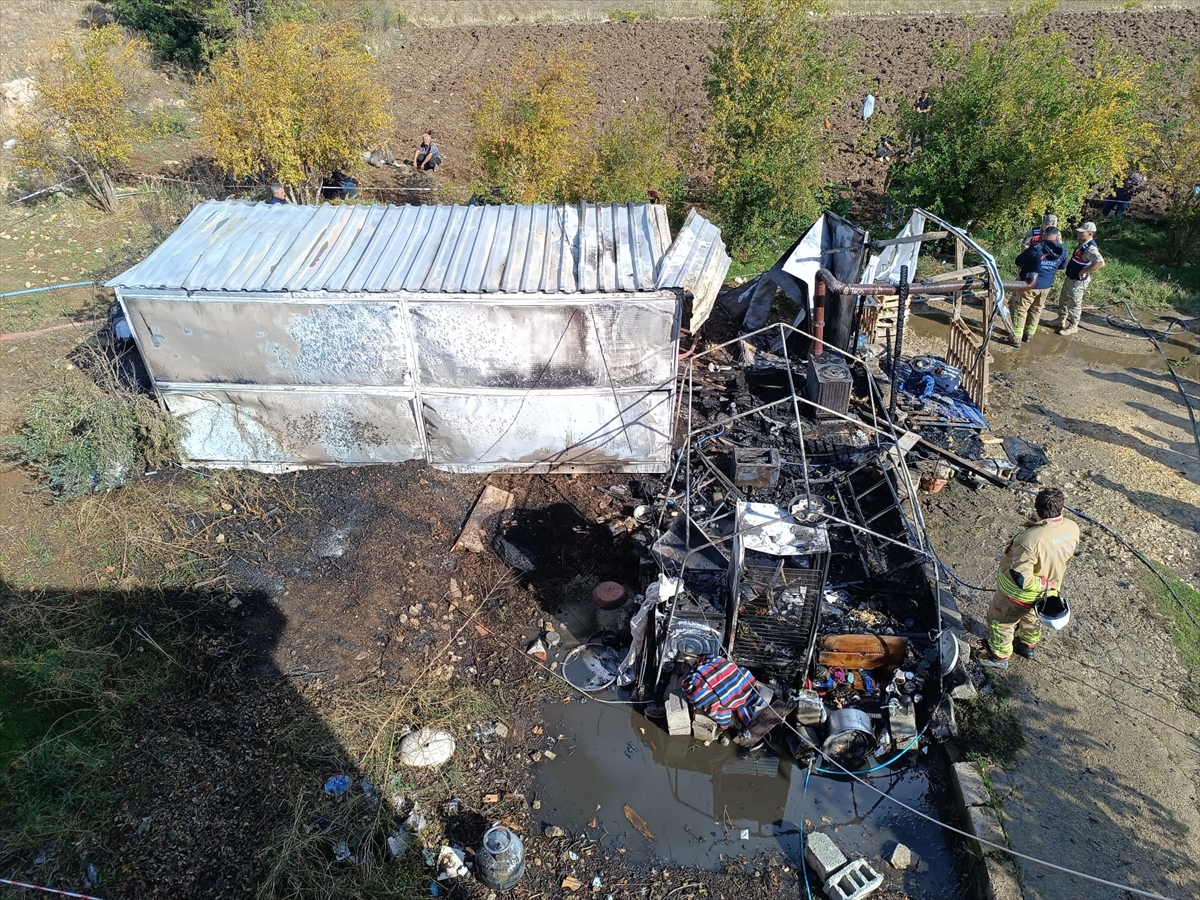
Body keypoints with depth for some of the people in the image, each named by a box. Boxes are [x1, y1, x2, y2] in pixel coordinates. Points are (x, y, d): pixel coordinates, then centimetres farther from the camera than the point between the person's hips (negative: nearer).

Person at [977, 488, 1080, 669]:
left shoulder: (1031, 539, -42)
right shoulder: (1072, 529, -20)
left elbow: (1021, 579, -36)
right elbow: (1065, 556, 1)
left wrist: (1043, 584, -18)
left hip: (1019, 593, -7)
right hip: (1045, 591, 7)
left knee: (1000, 621, 20)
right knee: (1031, 616, 34)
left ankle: (999, 656, 40)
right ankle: (1028, 645, 59)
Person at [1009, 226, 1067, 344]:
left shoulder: (1036, 248, -19)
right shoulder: (1062, 250, -1)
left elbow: (1018, 262, -10)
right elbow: (1062, 267, 16)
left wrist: (1022, 267, 11)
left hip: (1030, 284, -5)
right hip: (1046, 286, 5)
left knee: (1020, 310, 4)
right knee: (1036, 310, 19)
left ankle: (1017, 338, 3)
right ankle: (1029, 335, 28)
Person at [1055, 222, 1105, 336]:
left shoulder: (1090, 248, -26)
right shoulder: (1083, 244, 4)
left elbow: (1100, 263, -38)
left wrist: (1085, 271, -30)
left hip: (1078, 281, -10)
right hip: (1070, 278, 10)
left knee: (1074, 304, 4)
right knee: (1063, 300, 23)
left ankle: (1073, 326, 18)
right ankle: (1063, 321, 40)